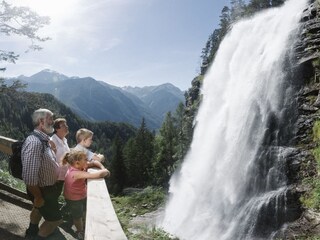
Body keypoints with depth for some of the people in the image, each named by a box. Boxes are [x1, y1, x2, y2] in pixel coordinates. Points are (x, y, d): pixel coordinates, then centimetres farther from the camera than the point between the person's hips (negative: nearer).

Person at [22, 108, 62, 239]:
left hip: (47, 187, 9)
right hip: (42, 190, -9)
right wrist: (38, 197, -23)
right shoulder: (34, 142, -34)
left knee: (39, 209, 31)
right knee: (55, 219, 7)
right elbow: (29, 177, -34)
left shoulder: (43, 139, -3)